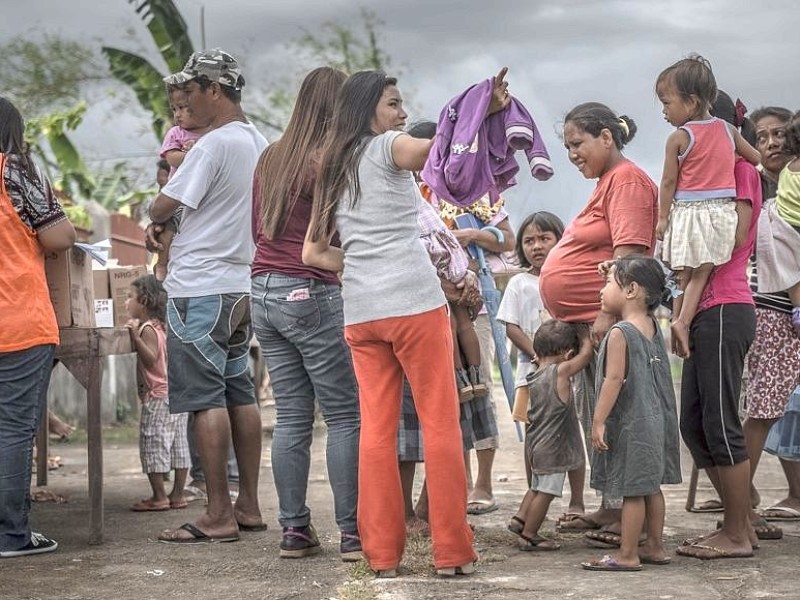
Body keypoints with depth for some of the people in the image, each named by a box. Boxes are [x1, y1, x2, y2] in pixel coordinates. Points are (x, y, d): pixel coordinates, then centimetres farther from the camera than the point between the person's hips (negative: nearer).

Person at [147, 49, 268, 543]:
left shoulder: (215, 145, -16)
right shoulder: (260, 144, 12)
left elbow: (164, 206, -13)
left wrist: (156, 222, 9)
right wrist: (170, 223, 12)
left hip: (200, 289, -9)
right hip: (242, 285, 9)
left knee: (205, 399, -6)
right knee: (239, 394, 12)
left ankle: (218, 516, -4)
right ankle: (249, 505, 17)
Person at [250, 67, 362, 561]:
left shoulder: (271, 158, 12)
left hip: (265, 292, 7)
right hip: (313, 296, -7)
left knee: (292, 416, 9)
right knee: (346, 416, -1)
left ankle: (295, 530, 11)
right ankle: (353, 533, -2)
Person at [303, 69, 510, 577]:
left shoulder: (333, 169, 21)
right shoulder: (388, 147, 2)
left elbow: (313, 253, 21)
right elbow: (431, 150, -21)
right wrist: (486, 111, -27)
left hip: (360, 311, 6)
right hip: (414, 302, -6)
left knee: (377, 430, 5)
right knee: (441, 425, -1)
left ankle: (382, 553, 5)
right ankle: (452, 552, -2)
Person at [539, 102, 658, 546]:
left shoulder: (626, 181, -11)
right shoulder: (606, 183, 20)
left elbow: (629, 254, -20)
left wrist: (608, 315, -24)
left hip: (608, 322, -11)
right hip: (587, 324, 11)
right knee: (593, 417, 13)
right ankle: (610, 508, 20)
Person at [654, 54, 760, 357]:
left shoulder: (678, 138, -6)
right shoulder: (727, 130, 7)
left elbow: (668, 182, -3)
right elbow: (757, 158, 17)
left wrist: (662, 218, 6)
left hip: (687, 212, -3)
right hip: (722, 211, 3)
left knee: (685, 276, 7)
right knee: (701, 273, 0)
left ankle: (676, 321, 6)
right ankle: (683, 320, -14)